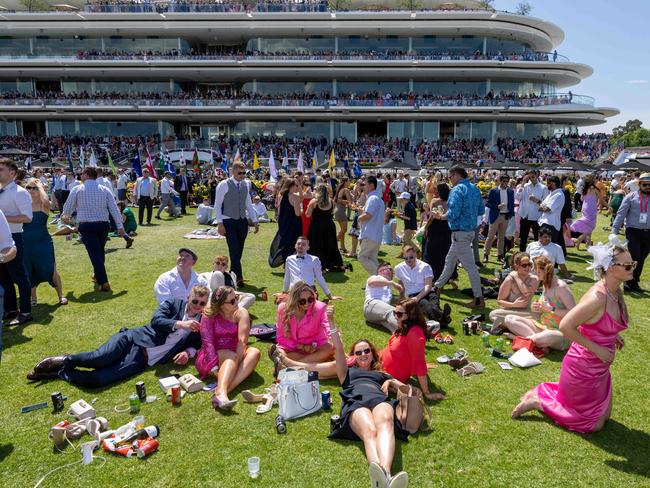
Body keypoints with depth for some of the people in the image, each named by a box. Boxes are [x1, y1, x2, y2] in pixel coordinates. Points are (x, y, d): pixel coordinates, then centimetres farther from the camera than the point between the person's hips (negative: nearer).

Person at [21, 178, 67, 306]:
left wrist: (40, 186, -15)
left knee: (51, 270, 1)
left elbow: (46, 201, -29)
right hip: (26, 243, 4)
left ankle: (61, 296, 14)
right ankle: (33, 298, 27)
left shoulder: (44, 205, -5)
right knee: (29, 272, 12)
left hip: (43, 243, -4)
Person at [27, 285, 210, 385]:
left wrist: (188, 352, -7)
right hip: (131, 339, 0)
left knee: (96, 379, -20)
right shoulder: (174, 303, 5)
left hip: (143, 360, 1)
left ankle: (60, 373, 5)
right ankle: (64, 360, 4)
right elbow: (156, 321, -8)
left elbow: (199, 344, 14)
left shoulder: (201, 323, 12)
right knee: (99, 358, -28)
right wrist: (179, 324, -23)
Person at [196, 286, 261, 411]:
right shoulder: (209, 316, -8)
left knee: (254, 352, -26)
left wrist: (236, 362, -32)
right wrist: (214, 367, -30)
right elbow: (207, 343, -17)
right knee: (232, 357, -33)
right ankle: (221, 393, -57)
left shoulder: (241, 313, -5)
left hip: (232, 356, 3)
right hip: (211, 358, -3)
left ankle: (225, 389, -44)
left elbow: (242, 340, -17)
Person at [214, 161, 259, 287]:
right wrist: (219, 223, -13)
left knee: (239, 252, 10)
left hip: (243, 221, 6)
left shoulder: (246, 185, 10)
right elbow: (217, 205, -6)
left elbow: (249, 204, 17)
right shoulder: (224, 185, -7)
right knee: (234, 251, -10)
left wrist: (255, 221, 12)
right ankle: (239, 278, -7)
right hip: (229, 222, -5)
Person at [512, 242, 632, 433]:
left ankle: (548, 392, 28)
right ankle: (537, 400, 12)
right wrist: (596, 349, -22)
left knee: (604, 416, 23)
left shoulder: (617, 292, -2)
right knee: (595, 424, 6)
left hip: (600, 367, 9)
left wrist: (613, 336, 2)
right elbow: (565, 326, -29)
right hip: (583, 368, -9)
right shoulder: (597, 297, -29)